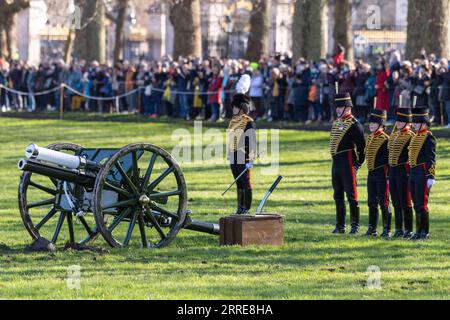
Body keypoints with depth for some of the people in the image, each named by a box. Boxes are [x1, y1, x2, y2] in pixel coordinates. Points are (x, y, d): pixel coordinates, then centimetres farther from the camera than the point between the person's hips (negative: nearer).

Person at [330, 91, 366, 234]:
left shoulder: (354, 124, -10)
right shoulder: (336, 123, 15)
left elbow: (361, 146, -11)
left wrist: (358, 163, -9)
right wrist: (336, 161, 15)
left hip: (348, 163, -9)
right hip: (336, 163, 9)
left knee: (351, 195, -5)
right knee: (338, 196, 12)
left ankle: (355, 226, 0)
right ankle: (340, 226, 18)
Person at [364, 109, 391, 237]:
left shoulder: (385, 139, -12)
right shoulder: (370, 138, 11)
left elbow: (389, 159, -13)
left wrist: (389, 176, -16)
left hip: (382, 174, -8)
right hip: (371, 174, 8)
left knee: (383, 202, -5)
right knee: (372, 202, 12)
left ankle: (387, 230, 0)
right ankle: (372, 229, 19)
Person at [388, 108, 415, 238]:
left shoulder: (411, 137, -8)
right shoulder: (393, 136, 15)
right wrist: (388, 174, 18)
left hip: (404, 172, -8)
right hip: (392, 171, 8)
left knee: (405, 203, -4)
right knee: (396, 202, 12)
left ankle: (408, 230, 2)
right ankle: (399, 229, 19)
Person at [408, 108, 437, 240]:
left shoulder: (428, 137, -9)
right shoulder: (415, 137, 17)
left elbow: (431, 158, -13)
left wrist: (431, 176, -17)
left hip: (423, 174, -9)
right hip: (413, 174, 9)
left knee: (422, 204, -7)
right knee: (417, 205, 11)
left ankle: (424, 233, -3)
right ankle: (419, 231, 17)